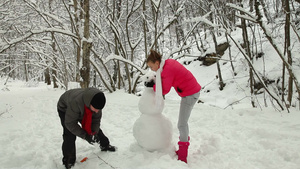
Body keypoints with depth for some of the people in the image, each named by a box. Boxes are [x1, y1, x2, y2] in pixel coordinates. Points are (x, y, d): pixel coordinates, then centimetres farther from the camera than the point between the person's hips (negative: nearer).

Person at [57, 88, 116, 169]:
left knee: (95, 128, 7)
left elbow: (96, 119, -13)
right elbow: (70, 124, -34)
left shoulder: (96, 102, -30)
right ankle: (69, 162, -1)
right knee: (70, 135, -18)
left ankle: (105, 145, 30)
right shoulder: (76, 102, -47)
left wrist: (94, 132, -26)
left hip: (83, 111, 5)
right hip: (65, 109, -5)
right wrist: (85, 135, -33)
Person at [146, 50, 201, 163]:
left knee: (182, 124, -6)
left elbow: (165, 90, -15)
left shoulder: (167, 70, -24)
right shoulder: (169, 62, 3)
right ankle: (183, 149, 31)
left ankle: (182, 158, 2)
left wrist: (153, 85, -5)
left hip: (190, 94, -10)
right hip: (192, 90, 10)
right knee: (183, 122, 18)